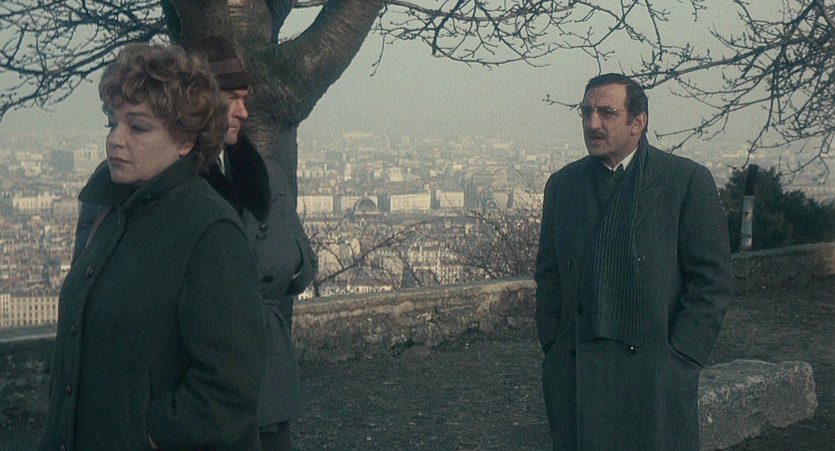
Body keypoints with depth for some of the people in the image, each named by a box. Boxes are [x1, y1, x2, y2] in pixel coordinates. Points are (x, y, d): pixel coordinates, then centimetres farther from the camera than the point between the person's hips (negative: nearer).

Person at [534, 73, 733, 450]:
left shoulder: (687, 181, -1)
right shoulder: (562, 184, 11)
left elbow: (712, 279, -3)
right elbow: (548, 275, 14)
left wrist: (678, 357, -8)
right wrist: (553, 348, 5)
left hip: (655, 374, -3)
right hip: (575, 372, 3)